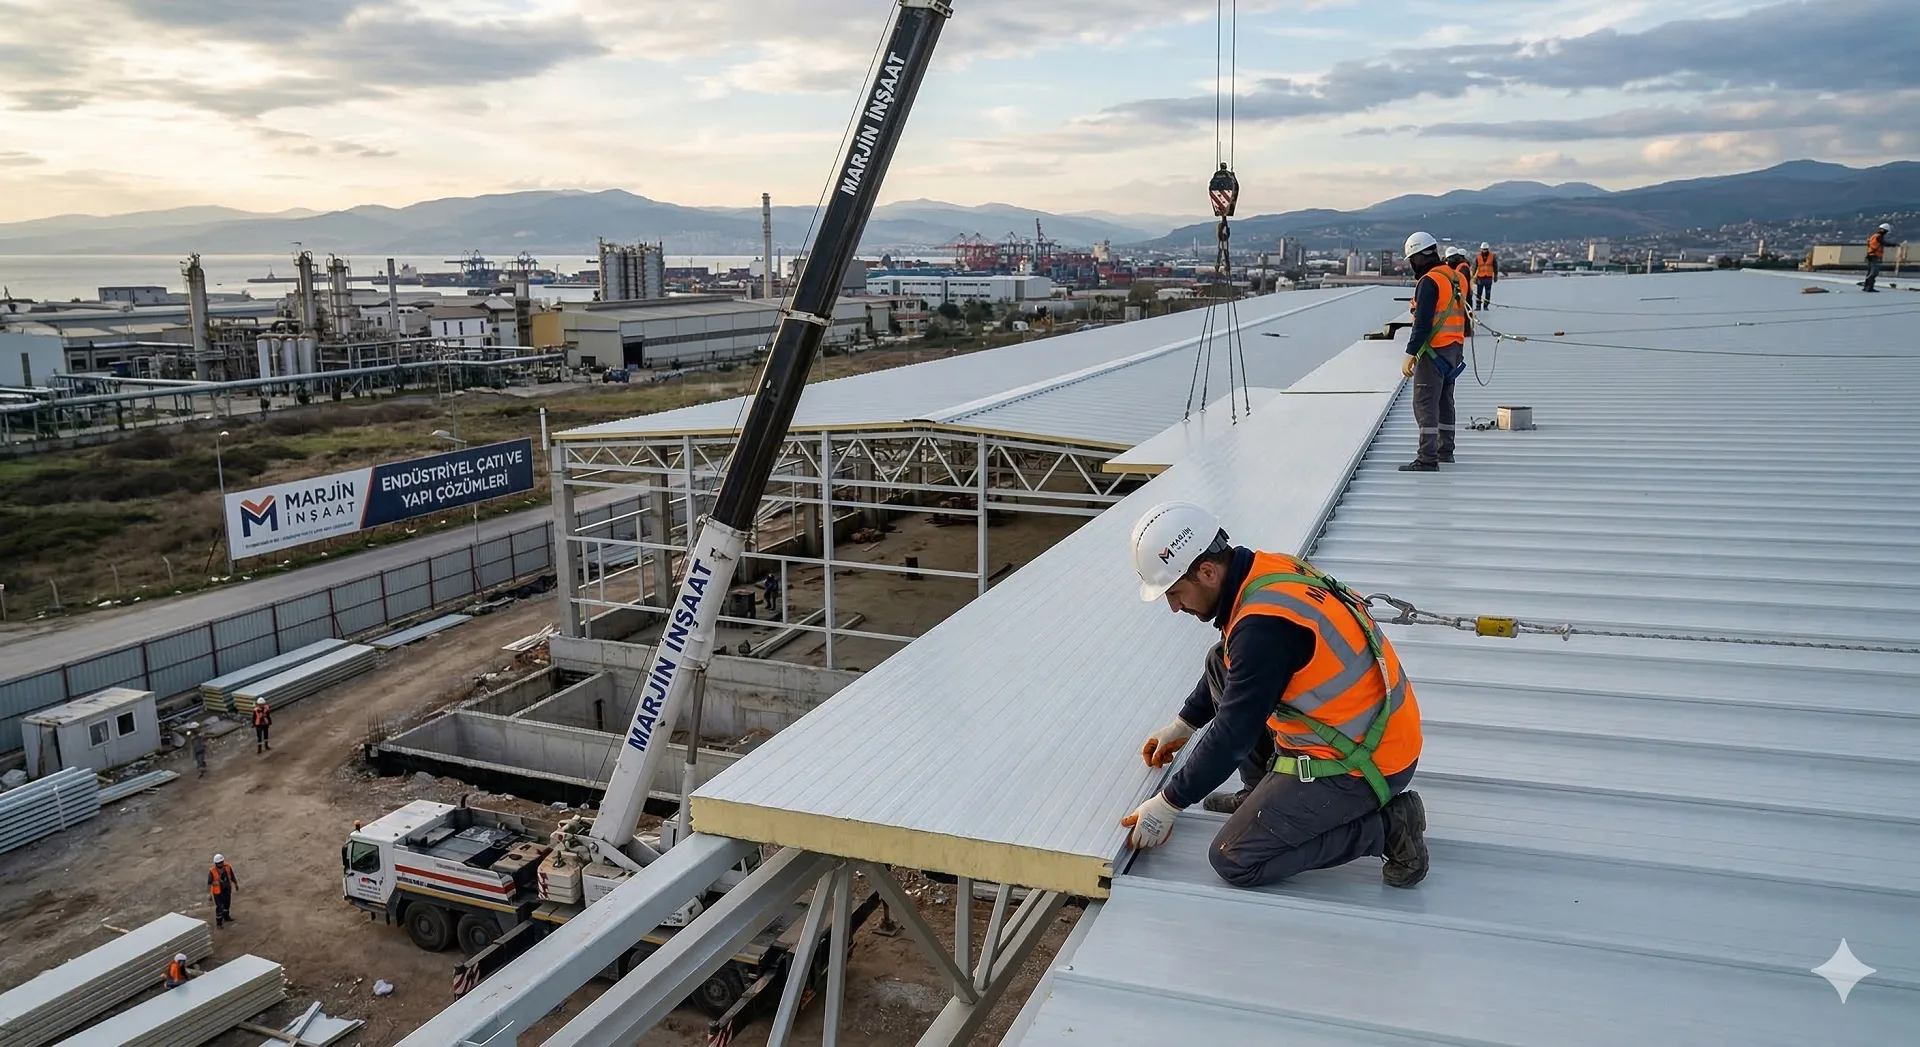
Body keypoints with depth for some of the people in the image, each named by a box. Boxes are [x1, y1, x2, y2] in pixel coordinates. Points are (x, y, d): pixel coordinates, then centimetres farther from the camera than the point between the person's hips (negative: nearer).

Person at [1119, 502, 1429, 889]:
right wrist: (1184, 724, 26)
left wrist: (1168, 804, -10)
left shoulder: (1264, 625, -29)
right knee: (1221, 667, 12)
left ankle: (1383, 826, -2)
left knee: (1234, 861, -7)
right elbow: (1227, 673, 18)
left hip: (1363, 761, -9)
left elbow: (1232, 735, -22)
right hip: (1359, 727, 9)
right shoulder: (1264, 571, 0)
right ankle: (1266, 793, 20)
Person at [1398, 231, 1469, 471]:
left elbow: (1422, 323, -21)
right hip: (1454, 350, 9)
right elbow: (1464, 317, 19)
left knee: (1425, 404, -8)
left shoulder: (1429, 282, -16)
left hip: (1433, 351, -9)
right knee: (1444, 401, 19)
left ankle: (1427, 459, -12)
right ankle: (1445, 451, 29)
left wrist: (1410, 355, -19)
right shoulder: (1457, 278, 12)